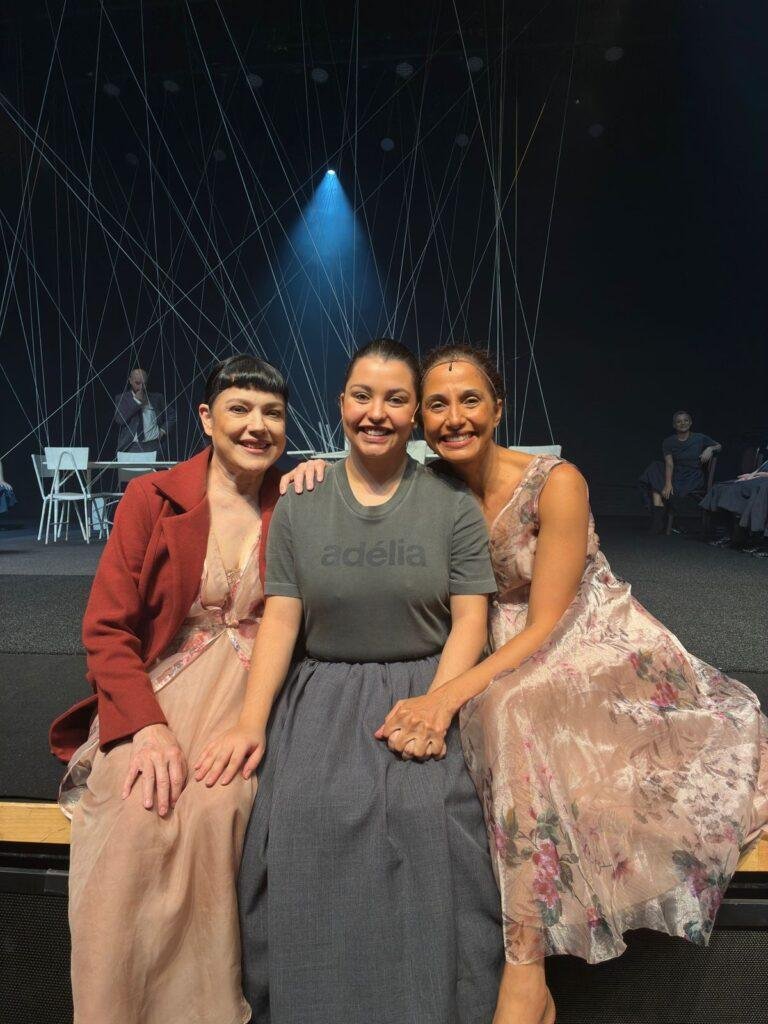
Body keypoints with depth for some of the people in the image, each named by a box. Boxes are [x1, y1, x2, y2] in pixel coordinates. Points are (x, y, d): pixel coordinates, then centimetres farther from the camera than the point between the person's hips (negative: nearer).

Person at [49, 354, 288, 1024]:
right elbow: (106, 628, -3)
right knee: (140, 813, -27)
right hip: (159, 686, 0)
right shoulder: (152, 499, 0)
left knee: (210, 809, -28)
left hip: (252, 691, 0)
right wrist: (148, 726, -18)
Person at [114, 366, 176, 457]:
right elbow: (119, 419, -6)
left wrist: (164, 429, 6)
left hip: (154, 445, 1)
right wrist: (136, 401, -7)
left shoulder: (156, 397, 13)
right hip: (132, 447, -1)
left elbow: (171, 414, 22)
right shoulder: (121, 398, 9)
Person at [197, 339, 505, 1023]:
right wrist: (252, 721, -9)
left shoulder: (452, 505, 3)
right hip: (323, 693, 2)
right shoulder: (299, 505, 6)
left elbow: (470, 617, -1)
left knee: (427, 811, -24)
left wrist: (433, 707, -15)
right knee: (304, 813, -20)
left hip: (425, 688, -1)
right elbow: (281, 618, 2)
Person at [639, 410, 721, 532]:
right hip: (675, 476, 3)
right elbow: (669, 463, -9)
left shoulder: (700, 439, 3)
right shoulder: (668, 442, 4)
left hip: (692, 479, -3)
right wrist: (668, 484, -24)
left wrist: (710, 449, -7)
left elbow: (719, 446, 18)